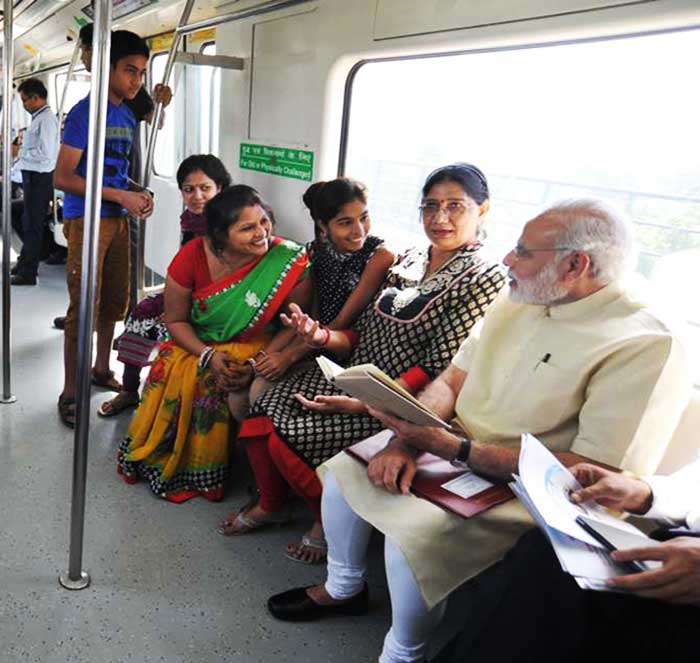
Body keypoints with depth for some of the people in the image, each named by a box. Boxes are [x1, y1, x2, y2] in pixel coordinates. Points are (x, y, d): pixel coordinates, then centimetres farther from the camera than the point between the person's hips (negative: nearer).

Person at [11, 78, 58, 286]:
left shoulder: (46, 119, -15)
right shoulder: (38, 118, 14)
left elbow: (45, 153, -23)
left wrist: (19, 152, -13)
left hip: (39, 178, -9)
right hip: (33, 176, 9)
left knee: (32, 225, -2)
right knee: (28, 222, 19)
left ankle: (27, 274, 7)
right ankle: (24, 263, 34)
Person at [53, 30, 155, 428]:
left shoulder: (129, 117, 13)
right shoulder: (85, 111, -11)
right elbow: (63, 178, -15)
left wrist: (139, 195, 2)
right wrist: (121, 196, -19)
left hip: (118, 219, 8)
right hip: (87, 219, -7)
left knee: (115, 301, 13)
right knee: (84, 306, -6)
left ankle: (102, 369, 31)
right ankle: (70, 393, 4)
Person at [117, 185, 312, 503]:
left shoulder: (290, 262, -22)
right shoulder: (193, 255, -16)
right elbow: (175, 320, -6)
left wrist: (258, 365, -25)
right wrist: (208, 356, -22)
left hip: (255, 346, -3)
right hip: (199, 342, 3)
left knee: (217, 385, -27)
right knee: (169, 368, -22)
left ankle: (203, 471, -2)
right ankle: (157, 456, 6)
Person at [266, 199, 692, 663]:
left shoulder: (647, 347, -21)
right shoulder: (516, 302, 3)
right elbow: (450, 381, 7)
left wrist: (453, 449, -28)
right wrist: (406, 440, -14)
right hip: (458, 448, 8)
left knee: (413, 534, -27)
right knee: (342, 470, 1)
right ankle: (344, 588, 28)